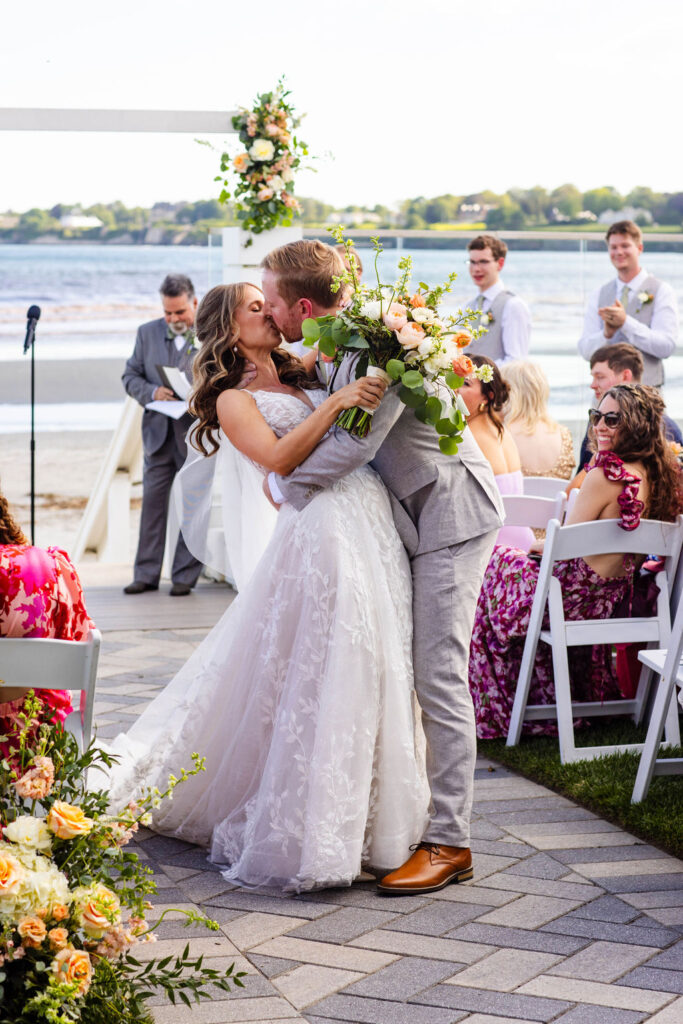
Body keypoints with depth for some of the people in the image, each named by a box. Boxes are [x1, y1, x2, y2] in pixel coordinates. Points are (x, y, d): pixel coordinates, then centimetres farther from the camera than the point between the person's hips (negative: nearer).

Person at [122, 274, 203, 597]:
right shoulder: (148, 333, 10)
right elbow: (130, 376, 10)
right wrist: (152, 392, -10)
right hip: (158, 433, 3)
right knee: (152, 503, 5)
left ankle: (185, 575, 9)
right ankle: (146, 574, 12)